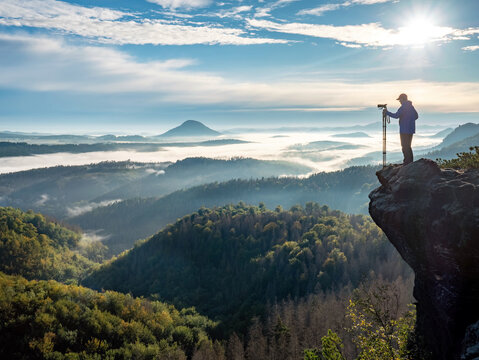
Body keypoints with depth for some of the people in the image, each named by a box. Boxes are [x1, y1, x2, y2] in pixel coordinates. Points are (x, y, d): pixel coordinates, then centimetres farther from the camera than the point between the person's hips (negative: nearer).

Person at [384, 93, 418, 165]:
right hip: (411, 129, 9)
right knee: (408, 146, 15)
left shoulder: (403, 107, -15)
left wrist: (387, 112, -12)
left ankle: (407, 162, -6)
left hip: (405, 130, -9)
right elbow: (416, 116, 21)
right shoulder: (411, 106, 13)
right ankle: (410, 161, 18)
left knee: (405, 146, -5)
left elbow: (396, 115, -23)